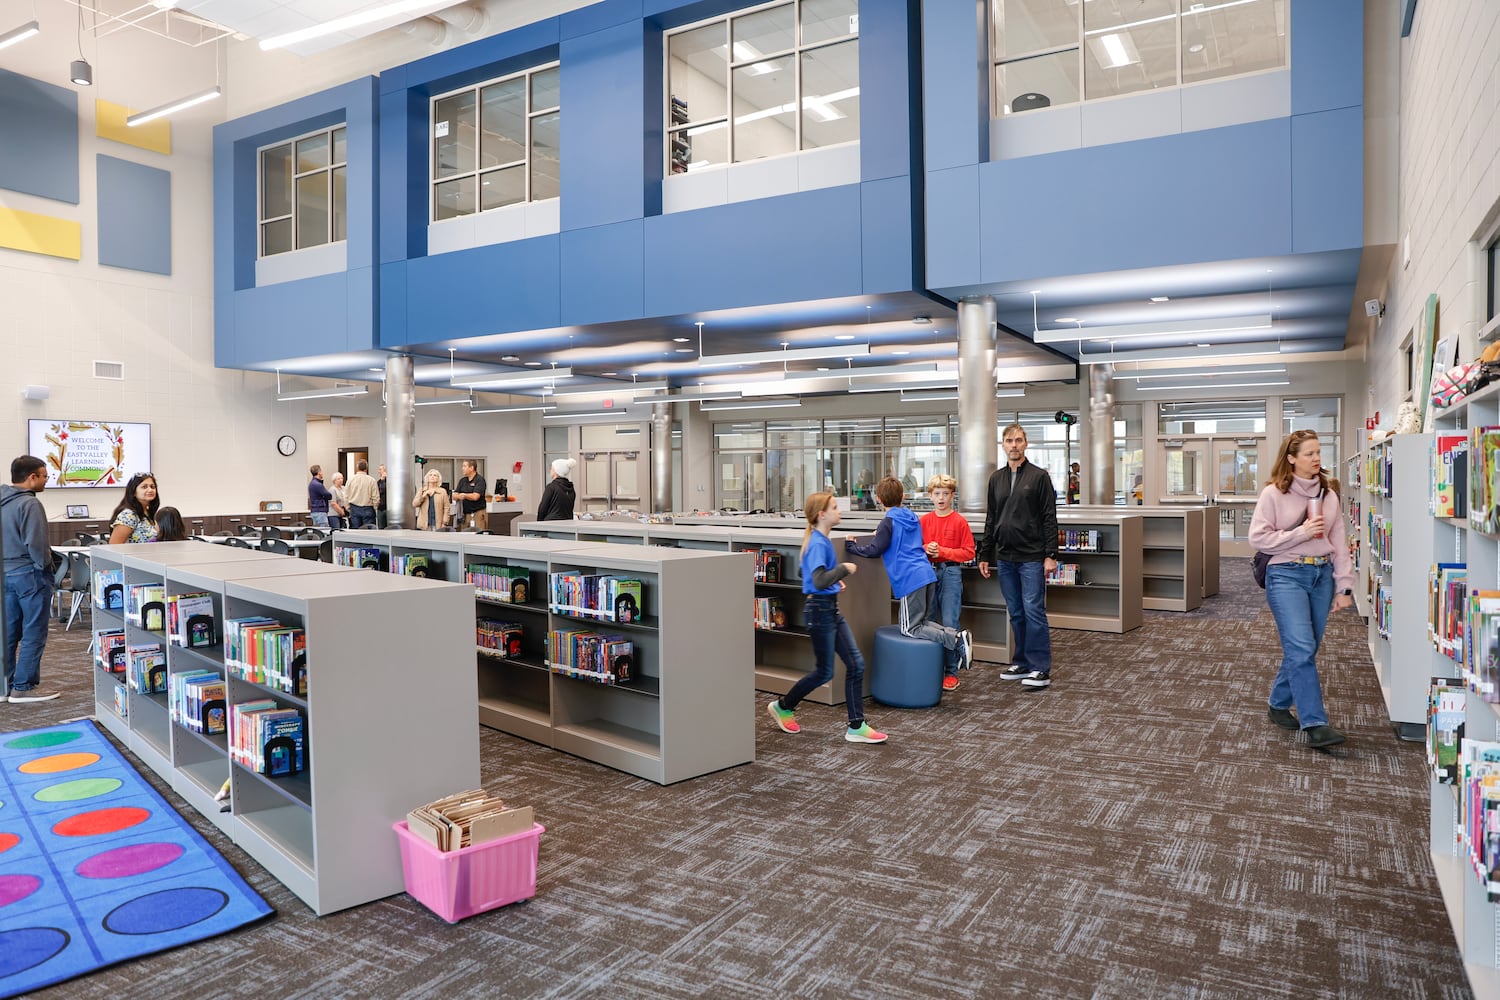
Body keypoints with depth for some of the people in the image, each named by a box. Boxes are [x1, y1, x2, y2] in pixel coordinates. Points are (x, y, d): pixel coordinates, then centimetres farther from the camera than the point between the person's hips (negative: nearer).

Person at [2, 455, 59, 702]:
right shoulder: (29, 504, -16)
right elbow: (35, 544, -20)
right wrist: (44, 566, -7)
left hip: (6, 574, 9)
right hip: (29, 574, -9)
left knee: (9, 633, 14)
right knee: (33, 634, -1)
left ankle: (6, 685, 20)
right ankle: (24, 687, 1)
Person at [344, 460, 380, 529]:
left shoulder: (351, 479, -1)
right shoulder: (371, 480, -8)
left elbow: (346, 496, 4)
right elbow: (376, 498, -7)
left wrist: (348, 508, 17)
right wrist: (375, 508, 11)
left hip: (354, 509, 3)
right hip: (367, 510, -2)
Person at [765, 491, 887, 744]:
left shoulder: (822, 541, 9)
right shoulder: (818, 544, -19)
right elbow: (819, 581, -30)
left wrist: (836, 580, 10)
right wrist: (844, 569, -19)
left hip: (832, 609, 9)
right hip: (820, 610, -9)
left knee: (856, 664, 5)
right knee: (824, 673, 4)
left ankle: (856, 726, 10)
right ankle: (782, 706, 25)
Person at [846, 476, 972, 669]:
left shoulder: (889, 522, -5)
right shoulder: (912, 517, 19)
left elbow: (874, 550, -9)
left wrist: (851, 546, 4)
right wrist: (881, 534, 37)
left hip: (910, 580, -8)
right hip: (928, 575, 8)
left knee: (910, 629, -1)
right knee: (919, 622, 18)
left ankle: (956, 640, -16)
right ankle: (956, 634, -3)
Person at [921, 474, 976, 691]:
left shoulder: (959, 521, -3)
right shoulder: (924, 521, 7)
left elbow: (968, 552, -4)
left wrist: (943, 551, -13)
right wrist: (926, 549, -7)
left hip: (951, 573, -4)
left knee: (949, 623, -7)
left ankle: (951, 672, 2)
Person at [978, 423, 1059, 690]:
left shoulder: (1039, 476, -1)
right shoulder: (996, 479, 13)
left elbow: (1049, 518, -5)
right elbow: (991, 520, 16)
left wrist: (1051, 555, -12)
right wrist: (985, 555, 12)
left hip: (1032, 558, -5)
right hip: (1005, 558, 5)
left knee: (1034, 612, -6)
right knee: (1016, 614, 10)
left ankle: (1041, 670, 0)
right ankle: (1022, 663, 19)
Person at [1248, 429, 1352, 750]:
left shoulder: (1329, 494, 9)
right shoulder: (1274, 493, -5)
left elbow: (1339, 543, 8)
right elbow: (1258, 537, -8)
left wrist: (1344, 586, 4)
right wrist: (1301, 533, -14)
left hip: (1322, 575, 6)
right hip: (1287, 575, -5)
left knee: (1303, 649, 11)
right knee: (1302, 649, -12)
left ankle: (1278, 705, 29)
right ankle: (1315, 724, -11)